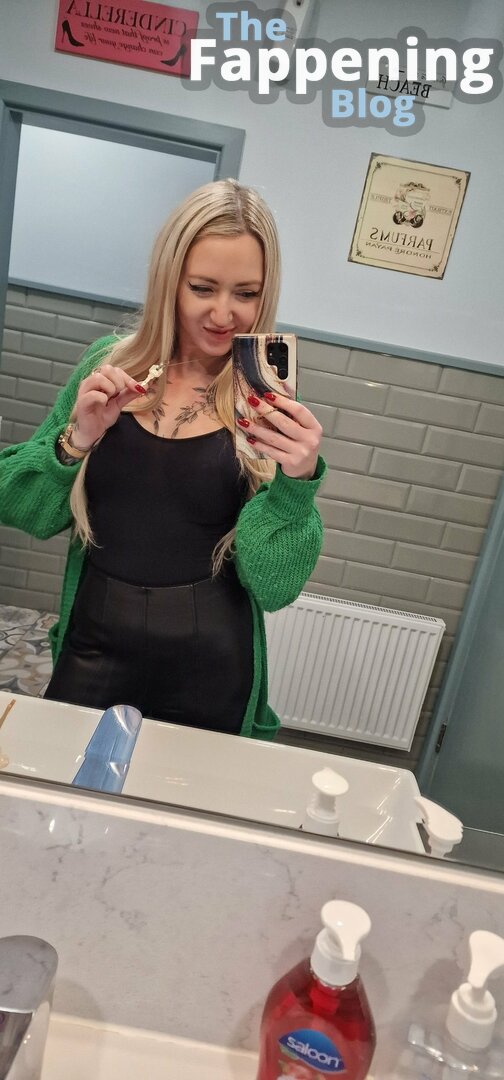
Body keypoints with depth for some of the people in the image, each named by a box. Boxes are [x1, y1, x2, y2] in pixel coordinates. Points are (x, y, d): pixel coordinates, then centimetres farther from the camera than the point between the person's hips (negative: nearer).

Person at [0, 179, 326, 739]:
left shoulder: (272, 404, -9)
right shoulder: (108, 364, -3)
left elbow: (272, 586, -12)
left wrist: (296, 482, -28)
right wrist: (77, 438, -18)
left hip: (209, 674, -1)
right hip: (91, 648, 2)